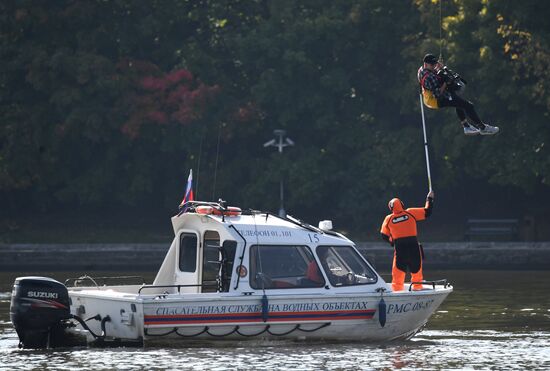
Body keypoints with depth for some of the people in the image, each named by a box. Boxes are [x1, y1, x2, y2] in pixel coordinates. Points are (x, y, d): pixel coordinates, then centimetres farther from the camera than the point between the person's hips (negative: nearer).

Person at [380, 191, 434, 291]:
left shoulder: (388, 219, 2)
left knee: (398, 272, 6)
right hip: (413, 246, 0)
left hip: (399, 248, 0)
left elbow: (384, 236, 9)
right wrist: (429, 199, 20)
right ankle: (417, 288, 14)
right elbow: (427, 212, 5)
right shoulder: (411, 213, -2)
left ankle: (397, 290, 3)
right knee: (416, 271, 12)